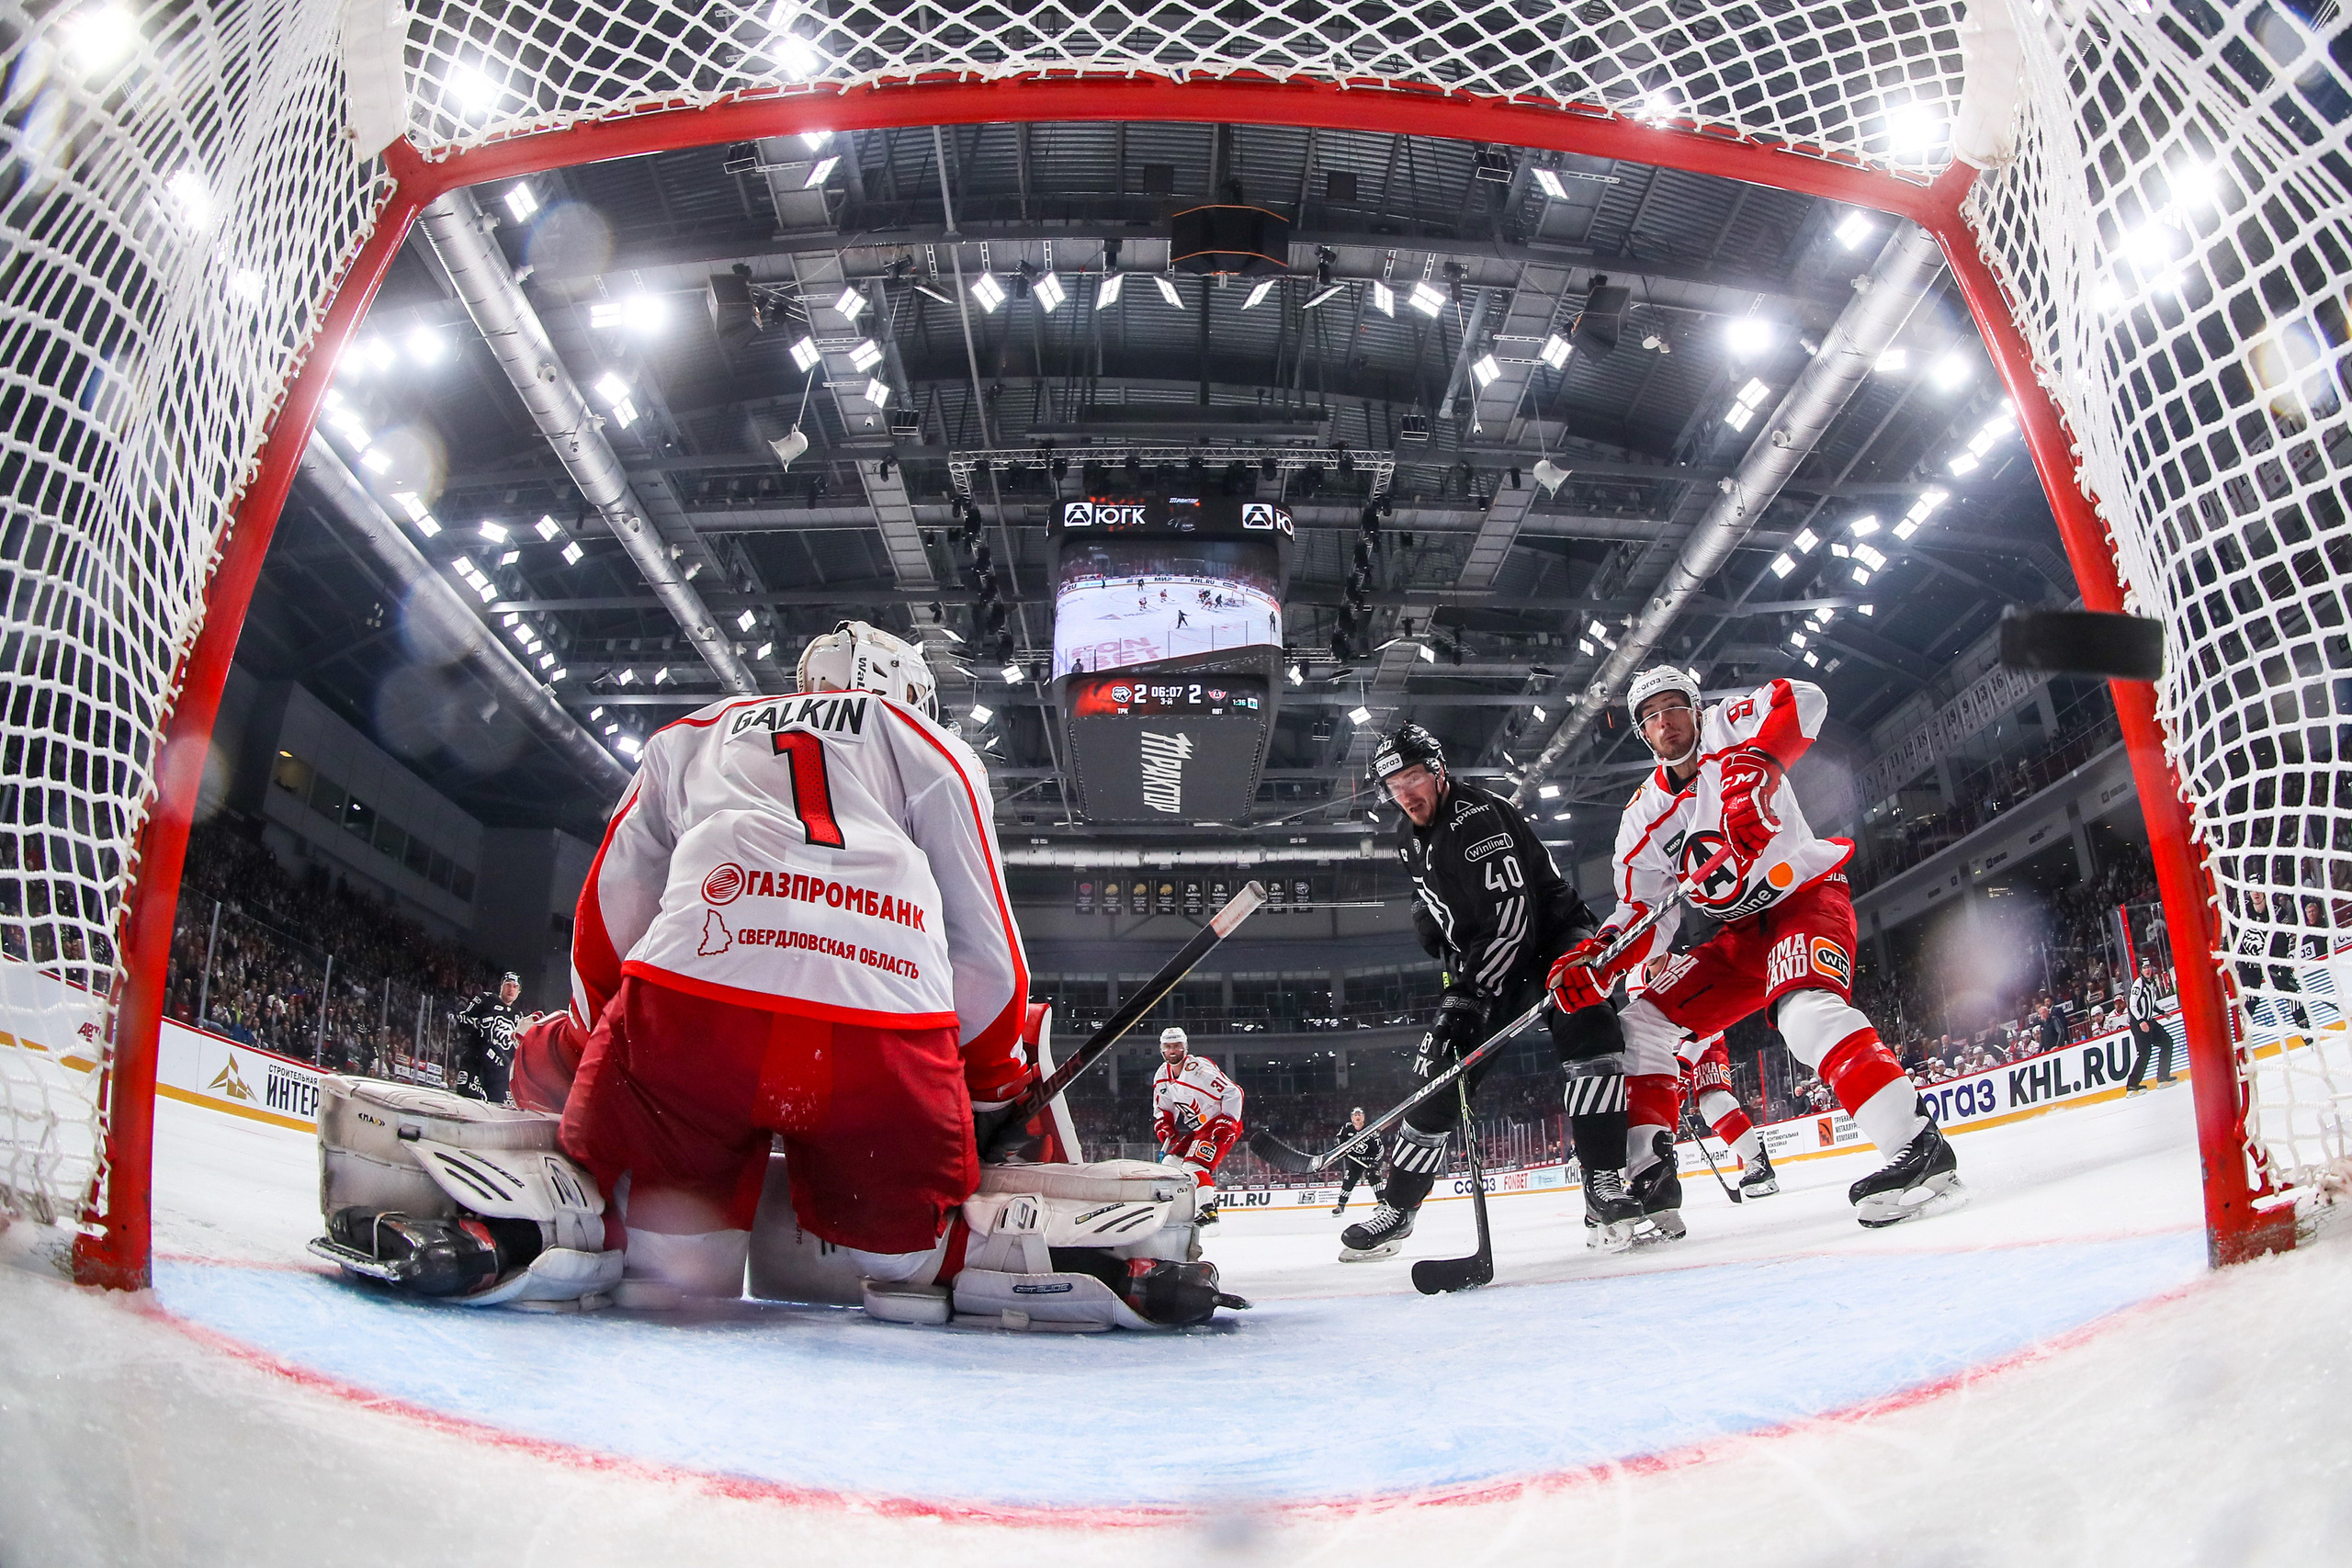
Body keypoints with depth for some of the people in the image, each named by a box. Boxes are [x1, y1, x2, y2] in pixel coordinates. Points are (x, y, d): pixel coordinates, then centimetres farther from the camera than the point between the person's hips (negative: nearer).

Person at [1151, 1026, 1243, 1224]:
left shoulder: (1198, 1068, -23)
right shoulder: (1162, 1076, 4)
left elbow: (1233, 1092, -24)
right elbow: (1162, 1109, 18)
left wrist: (1227, 1122, -24)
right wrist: (1163, 1127, -1)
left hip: (1221, 1126, -9)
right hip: (1196, 1130, 9)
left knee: (1193, 1166, -23)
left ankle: (1209, 1212, -23)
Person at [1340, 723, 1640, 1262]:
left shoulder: (1478, 816, -24)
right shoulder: (1410, 838, 4)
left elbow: (1512, 917, -32)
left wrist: (1467, 994, -35)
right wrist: (1428, 915, 8)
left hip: (1552, 934, -7)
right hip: (1479, 966, 7)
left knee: (1585, 1027, -35)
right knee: (1439, 1076, 0)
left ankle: (1605, 1184, -34)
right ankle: (1395, 1210, 13)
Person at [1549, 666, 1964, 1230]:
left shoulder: (1726, 729, -8)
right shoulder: (1643, 815, 6)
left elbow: (1802, 699, -28)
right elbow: (1643, 915, 2)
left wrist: (1751, 772, -40)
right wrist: (1594, 959, -17)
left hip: (1808, 896, -7)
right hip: (1741, 935, 7)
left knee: (1803, 1010, -35)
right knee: (1643, 1021, -1)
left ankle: (1920, 1149, -38)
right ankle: (1648, 1174, 1)